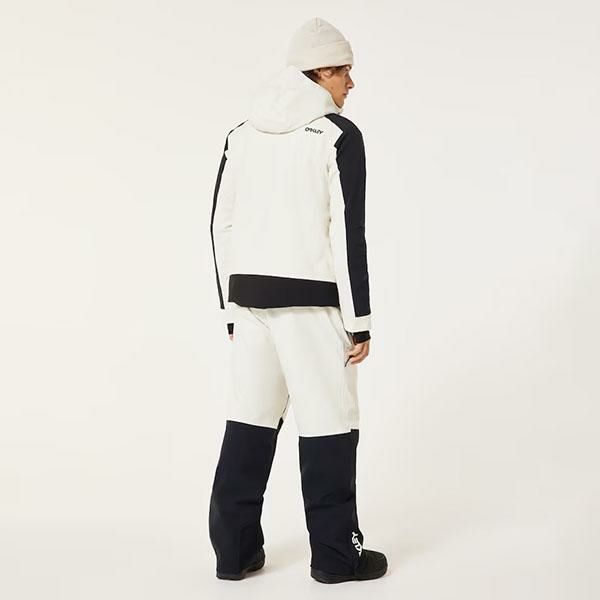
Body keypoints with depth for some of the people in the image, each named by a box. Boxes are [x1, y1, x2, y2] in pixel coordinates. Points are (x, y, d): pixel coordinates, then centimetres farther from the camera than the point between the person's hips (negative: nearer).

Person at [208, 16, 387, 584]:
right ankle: (335, 555, 16)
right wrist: (359, 322, -6)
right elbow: (348, 234, -12)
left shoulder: (243, 132, 10)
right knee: (328, 423, 5)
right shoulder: (339, 135, -7)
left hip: (250, 296, 6)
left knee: (248, 419, 13)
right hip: (310, 299, -6)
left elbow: (221, 225, 11)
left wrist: (232, 307, 17)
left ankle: (234, 551, 20)